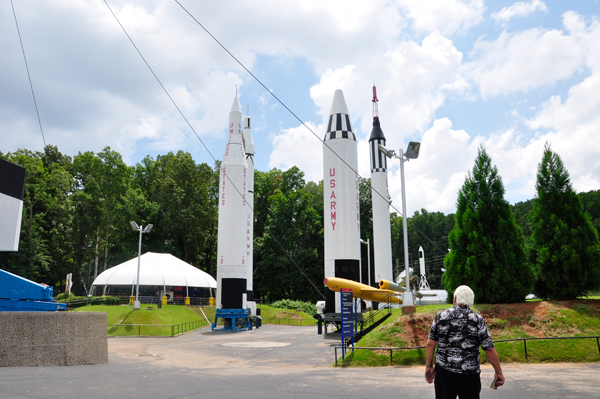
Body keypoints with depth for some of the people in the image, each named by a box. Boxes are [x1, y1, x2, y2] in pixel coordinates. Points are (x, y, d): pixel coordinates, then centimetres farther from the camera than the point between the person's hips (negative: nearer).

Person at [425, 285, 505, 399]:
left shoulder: (441, 316, -3)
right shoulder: (478, 320, -6)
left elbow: (430, 344, 0)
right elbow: (490, 349, -6)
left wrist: (429, 366, 10)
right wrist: (498, 372, 5)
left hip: (444, 370, 1)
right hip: (469, 373, -1)